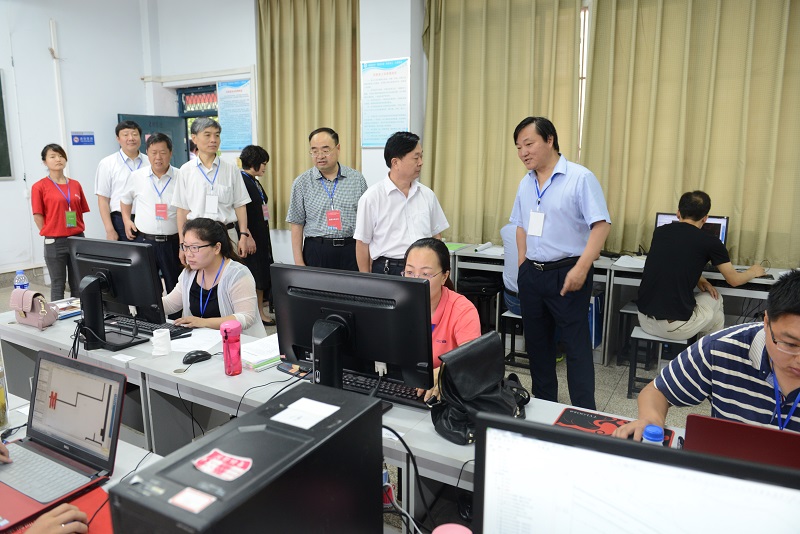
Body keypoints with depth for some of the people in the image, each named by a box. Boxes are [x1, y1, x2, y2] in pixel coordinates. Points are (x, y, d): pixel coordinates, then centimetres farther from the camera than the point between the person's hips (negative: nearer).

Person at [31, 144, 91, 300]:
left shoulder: (75, 185, 9)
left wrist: (77, 233, 4)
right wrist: (50, 235, -4)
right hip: (55, 243, -3)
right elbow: (38, 216, -2)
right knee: (58, 285, 5)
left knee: (79, 285, 9)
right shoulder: (39, 187, -3)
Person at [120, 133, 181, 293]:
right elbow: (125, 199, 25)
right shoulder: (136, 176, 7)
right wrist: (127, 220, 10)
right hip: (144, 240, 2)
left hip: (172, 242, -2)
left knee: (176, 289, 7)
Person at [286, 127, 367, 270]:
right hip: (316, 251, 0)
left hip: (351, 250, 1)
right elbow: (297, 225, 4)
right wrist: (299, 263, -1)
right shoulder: (301, 183, 2)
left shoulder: (357, 179, 3)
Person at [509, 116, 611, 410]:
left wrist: (581, 269, -22)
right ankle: (542, 405, 30)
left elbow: (601, 225, -15)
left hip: (566, 275, -6)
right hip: (531, 274, 7)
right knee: (537, 342, 15)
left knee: (576, 345, -2)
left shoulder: (580, 178, -10)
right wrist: (523, 264, 11)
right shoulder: (526, 183, 10)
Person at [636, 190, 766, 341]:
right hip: (675, 327, -4)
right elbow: (734, 280, 12)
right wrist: (753, 272, 32)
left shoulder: (660, 232, 7)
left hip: (644, 320, 5)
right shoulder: (710, 242, -4)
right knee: (715, 299, 26)